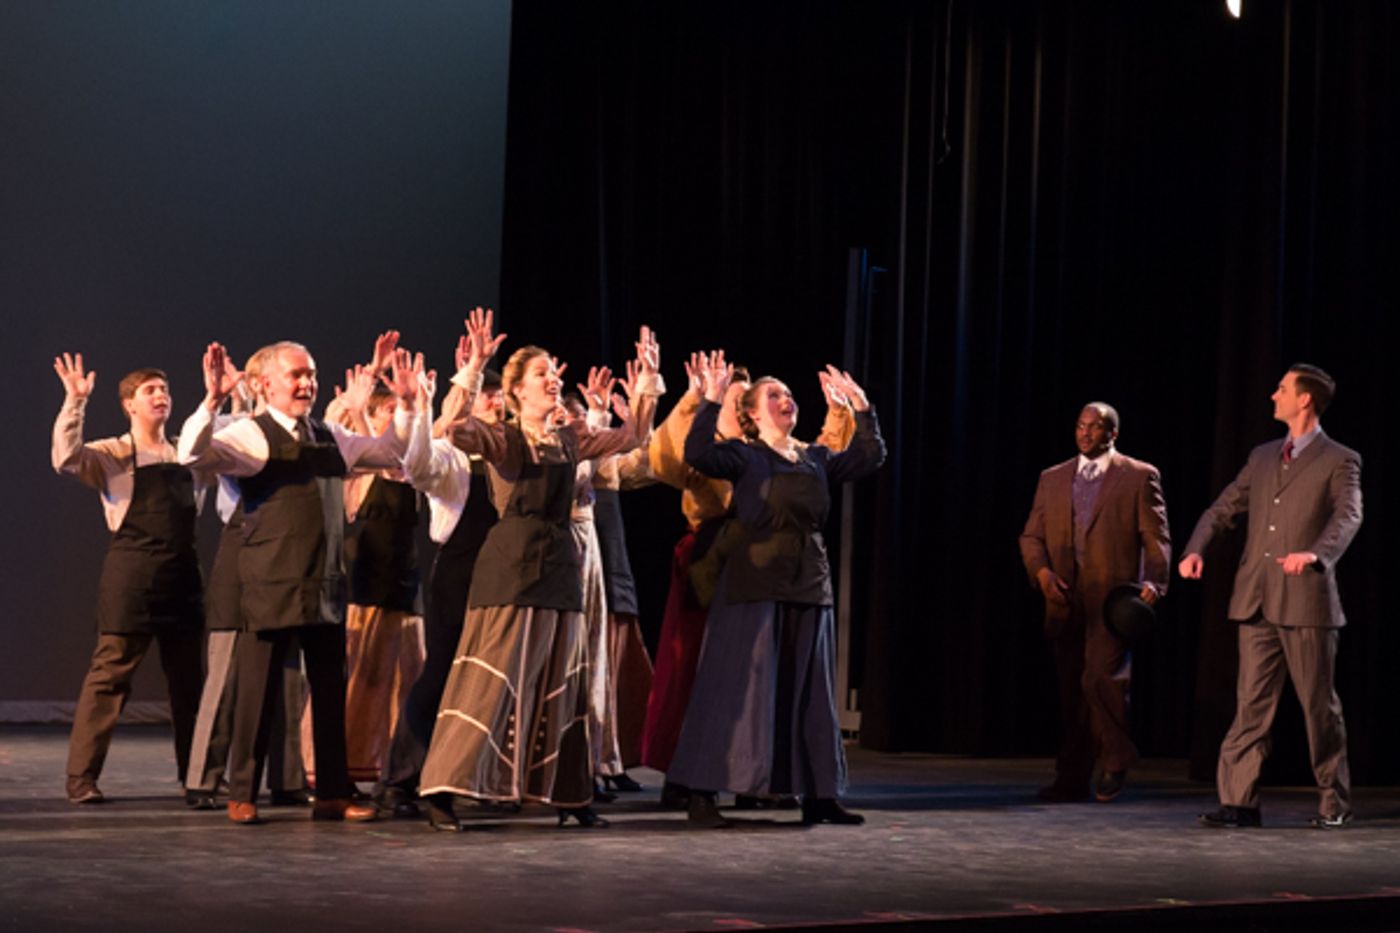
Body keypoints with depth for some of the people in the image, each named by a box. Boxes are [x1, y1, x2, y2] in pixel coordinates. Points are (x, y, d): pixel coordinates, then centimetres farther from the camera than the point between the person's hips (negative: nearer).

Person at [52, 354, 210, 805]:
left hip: (182, 574, 5)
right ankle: (82, 777, -3)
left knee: (189, 676, 10)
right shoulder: (112, 455, 0)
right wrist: (75, 402, -23)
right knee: (110, 674, -7)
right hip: (130, 572, -5)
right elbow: (66, 458, -16)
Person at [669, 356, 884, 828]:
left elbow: (869, 458, 13)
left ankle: (819, 797, 15)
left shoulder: (816, 459, 15)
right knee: (739, 686, -6)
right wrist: (711, 399, -22)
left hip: (810, 586, 6)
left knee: (810, 690, 9)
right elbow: (697, 453, -17)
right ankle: (703, 795, -2)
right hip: (756, 584, -5)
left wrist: (862, 408, 6)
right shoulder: (745, 457, -1)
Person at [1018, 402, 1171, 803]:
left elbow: (1156, 538, 0)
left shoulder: (1140, 476, 4)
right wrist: (1041, 570, -5)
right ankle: (1072, 778, 14)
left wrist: (1153, 582, -15)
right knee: (1071, 689, 7)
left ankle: (1116, 759, 4)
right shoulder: (1052, 479, 16)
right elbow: (1031, 536, 14)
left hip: (1112, 598, -5)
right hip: (1066, 600, 5)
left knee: (1099, 677, -18)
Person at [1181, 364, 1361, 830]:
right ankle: (1240, 801, 1)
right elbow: (1224, 507, 16)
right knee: (1251, 703, 2)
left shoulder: (1339, 461, -1)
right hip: (1256, 600, 5)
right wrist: (1196, 548, -3)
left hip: (1306, 600, -5)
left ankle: (1334, 802, 15)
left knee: (1320, 705, 3)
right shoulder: (1262, 456, 17)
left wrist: (1316, 553, -35)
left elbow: (1347, 516, -16)